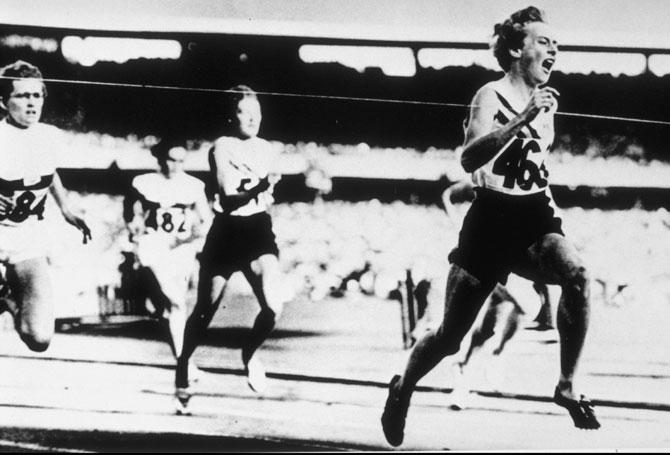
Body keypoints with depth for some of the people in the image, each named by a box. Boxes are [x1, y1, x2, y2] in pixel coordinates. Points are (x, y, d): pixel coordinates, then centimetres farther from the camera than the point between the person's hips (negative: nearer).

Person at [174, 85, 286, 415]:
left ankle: (251, 352, 12)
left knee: (274, 306, -18)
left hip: (258, 230, 3)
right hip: (227, 231, -3)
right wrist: (258, 189, -32)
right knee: (205, 310, 6)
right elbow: (228, 197, -18)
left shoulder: (265, 149, 9)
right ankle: (182, 373, 27)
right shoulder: (222, 148, -7)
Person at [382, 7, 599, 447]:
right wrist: (522, 120, -34)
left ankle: (569, 385, -21)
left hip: (535, 221, 4)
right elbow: (469, 159, -27)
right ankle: (403, 388, 35)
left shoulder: (546, 101, 11)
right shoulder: (492, 96, -9)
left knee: (576, 271, -30)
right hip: (492, 221, -4)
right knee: (450, 336, 5)